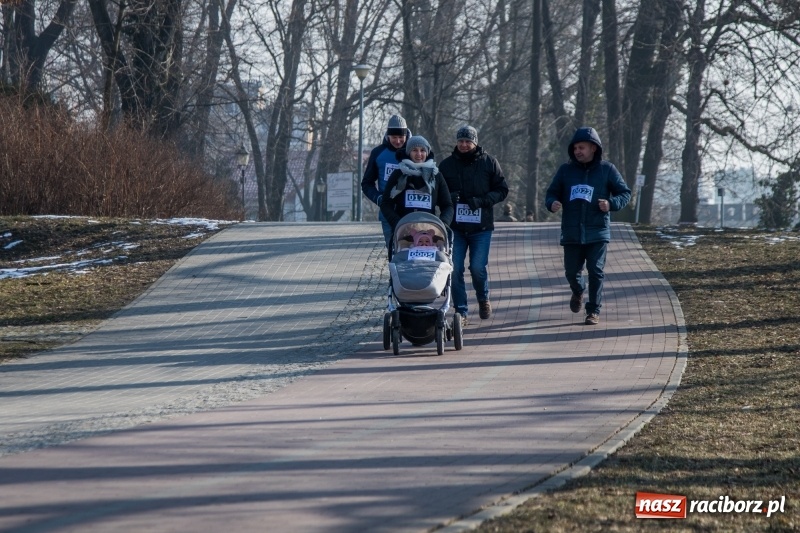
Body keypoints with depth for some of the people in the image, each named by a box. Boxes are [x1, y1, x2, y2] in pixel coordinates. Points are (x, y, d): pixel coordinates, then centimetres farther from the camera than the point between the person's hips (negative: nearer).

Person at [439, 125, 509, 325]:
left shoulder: (488, 162, 3)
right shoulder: (447, 164, 6)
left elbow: (501, 190, 3)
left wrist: (482, 201, -13)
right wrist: (448, 197, -12)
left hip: (481, 226, -1)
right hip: (455, 226, 1)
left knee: (478, 267, -6)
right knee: (455, 269, -6)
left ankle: (483, 298, 23)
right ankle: (461, 310, 3)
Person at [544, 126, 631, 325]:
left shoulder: (607, 170, -1)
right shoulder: (565, 170, 5)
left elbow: (625, 193, 4)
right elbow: (551, 193, 12)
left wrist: (611, 203, -17)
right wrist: (552, 203, -13)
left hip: (597, 233, -2)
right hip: (572, 233, 2)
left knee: (596, 271, -6)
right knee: (572, 271, 7)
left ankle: (594, 311, 3)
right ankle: (578, 292, 41)